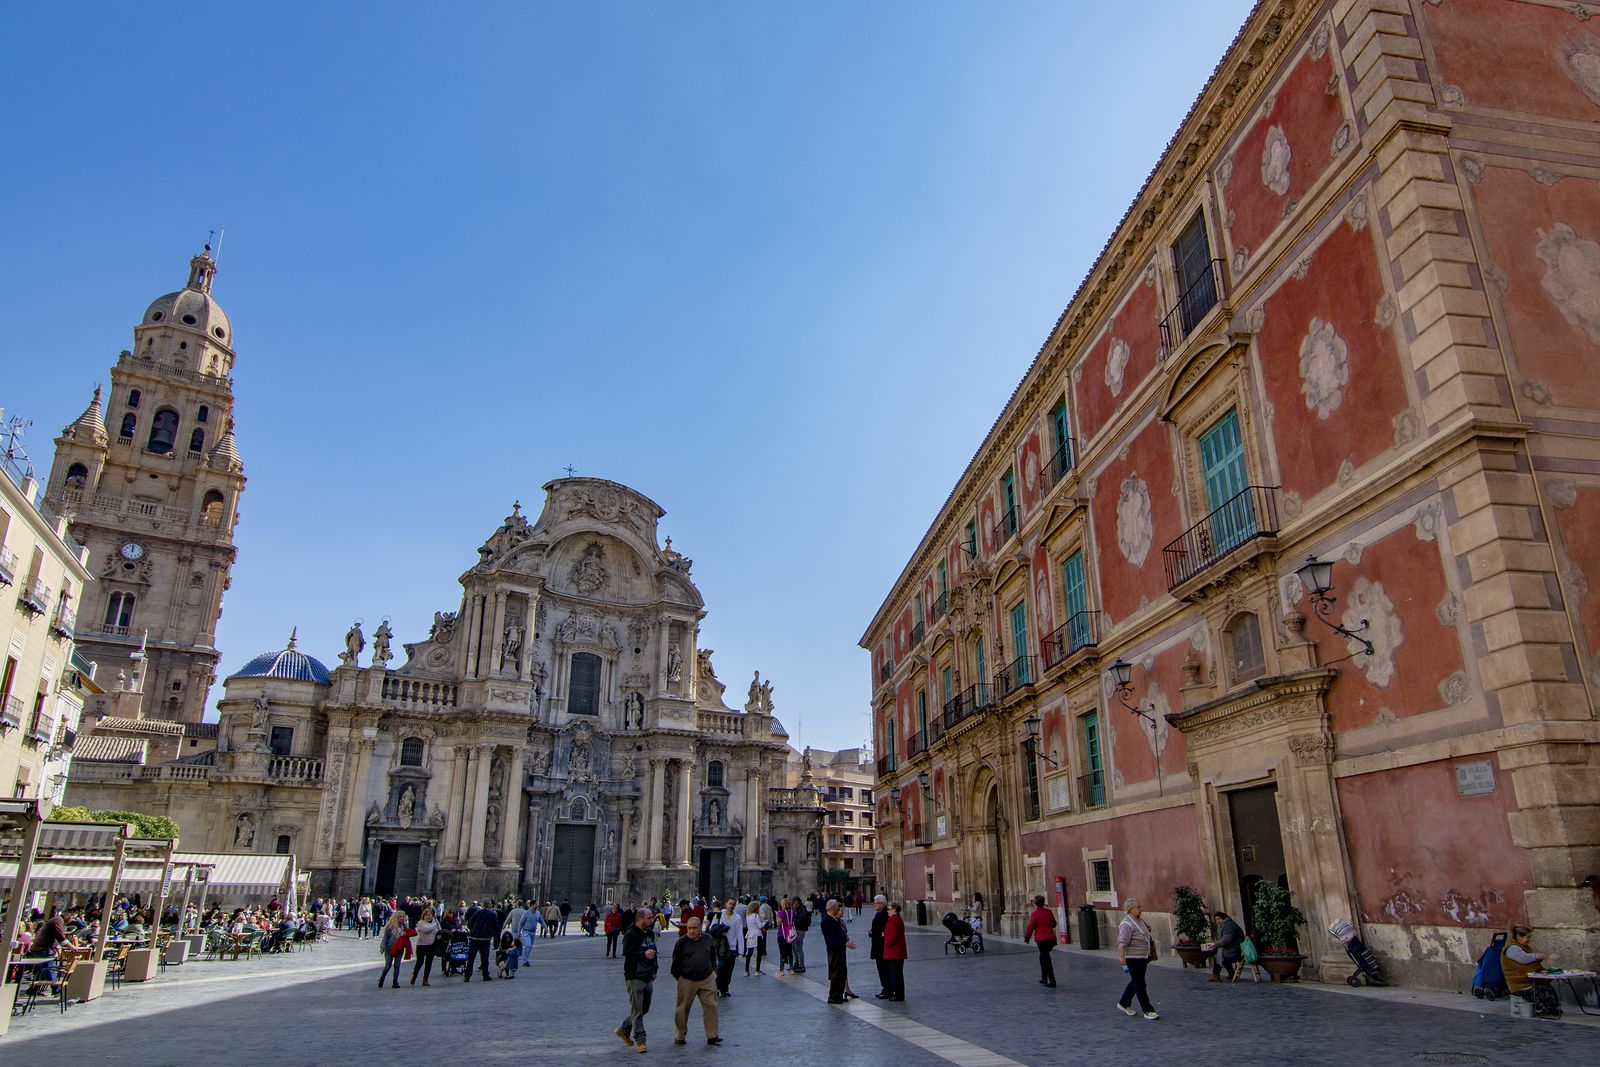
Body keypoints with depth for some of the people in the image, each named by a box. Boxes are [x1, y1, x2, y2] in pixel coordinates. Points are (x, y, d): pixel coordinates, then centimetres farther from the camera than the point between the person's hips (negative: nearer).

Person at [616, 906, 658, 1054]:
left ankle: (624, 1030, 34)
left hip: (647, 977, 9)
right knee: (637, 1010, -6)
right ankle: (639, 1041, 0)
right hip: (635, 978, -9)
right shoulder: (631, 935, -15)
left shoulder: (650, 933, 11)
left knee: (644, 1009, 17)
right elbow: (627, 953, -26)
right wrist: (643, 954, -39)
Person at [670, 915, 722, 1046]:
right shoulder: (681, 942, -5)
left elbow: (713, 956, 19)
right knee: (683, 1009, 4)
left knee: (711, 1006, -1)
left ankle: (712, 1036, 7)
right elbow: (675, 961, 4)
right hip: (687, 981, -2)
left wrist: (713, 971, 12)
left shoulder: (707, 939, 4)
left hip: (707, 979, 2)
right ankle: (680, 1036, 21)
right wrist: (678, 976, 3)